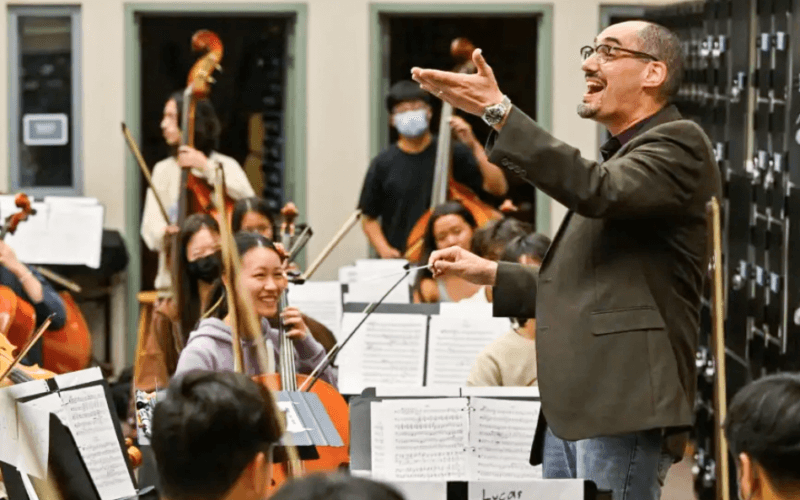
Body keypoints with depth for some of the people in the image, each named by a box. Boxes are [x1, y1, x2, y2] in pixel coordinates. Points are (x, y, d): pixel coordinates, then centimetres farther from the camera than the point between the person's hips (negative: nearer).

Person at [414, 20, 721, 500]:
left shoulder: (679, 144, -5)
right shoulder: (619, 156, 24)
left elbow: (598, 191, -24)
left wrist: (500, 113, -27)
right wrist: (489, 273, 21)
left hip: (625, 407, -10)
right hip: (570, 409, 10)